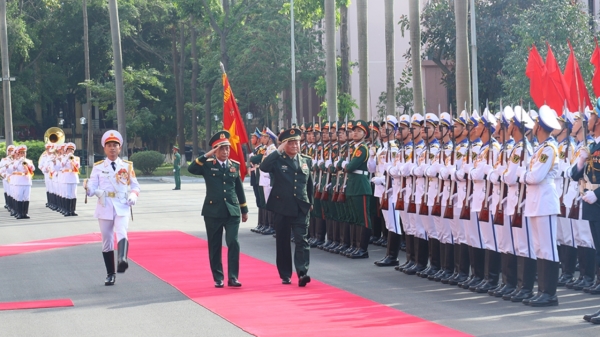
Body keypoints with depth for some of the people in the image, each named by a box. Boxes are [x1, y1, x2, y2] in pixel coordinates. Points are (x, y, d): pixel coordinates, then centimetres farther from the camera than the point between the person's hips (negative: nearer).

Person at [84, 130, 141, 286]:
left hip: (122, 206, -1)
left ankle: (123, 260, -49)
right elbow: (92, 189, 0)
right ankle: (110, 274, 17)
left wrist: (133, 195, -9)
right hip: (104, 207, 1)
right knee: (107, 241, 6)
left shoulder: (127, 166, 6)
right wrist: (87, 188, -24)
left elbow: (135, 186, 13)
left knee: (121, 233, -27)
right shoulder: (98, 167, 5)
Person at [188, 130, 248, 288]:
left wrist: (244, 209, 16)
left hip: (232, 210, 1)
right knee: (215, 246, 5)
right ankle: (218, 278, 14)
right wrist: (207, 155, -20)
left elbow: (239, 188, 14)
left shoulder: (235, 165, 8)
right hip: (213, 211, -1)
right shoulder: (208, 165, 0)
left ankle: (233, 277, -5)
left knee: (233, 243, -9)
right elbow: (191, 169, -18)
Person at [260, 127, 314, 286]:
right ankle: (285, 275, 16)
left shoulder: (307, 161, 9)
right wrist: (278, 151, -20)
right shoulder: (277, 160, -3)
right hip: (281, 207, -1)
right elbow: (263, 167, -24)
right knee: (282, 242, 7)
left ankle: (302, 273, -16)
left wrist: (310, 202, 18)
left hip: (301, 208, 1)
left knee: (302, 240, -10)